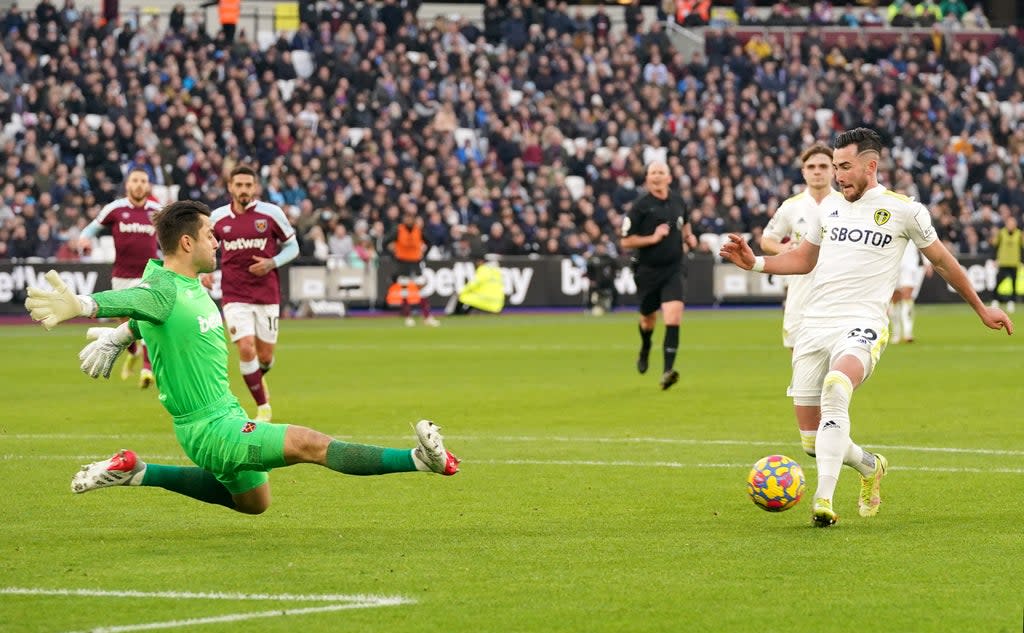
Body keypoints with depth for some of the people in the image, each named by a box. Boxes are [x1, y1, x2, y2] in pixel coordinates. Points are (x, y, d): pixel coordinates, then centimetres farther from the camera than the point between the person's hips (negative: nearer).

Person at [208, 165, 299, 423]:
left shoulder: (271, 213, -4)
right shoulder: (218, 217, 1)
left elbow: (292, 246, 4)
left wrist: (272, 263, -14)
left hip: (267, 295, 0)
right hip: (235, 297, 0)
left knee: (265, 356, 6)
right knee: (246, 348, -15)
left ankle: (258, 378, 44)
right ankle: (263, 407, 0)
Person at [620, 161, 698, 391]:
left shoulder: (677, 201, 5)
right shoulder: (640, 206, -9)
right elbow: (626, 241, -9)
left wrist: (688, 236, 7)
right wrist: (652, 238, -20)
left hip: (674, 268, 1)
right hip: (648, 270, -1)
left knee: (673, 314, -19)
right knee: (648, 318, 15)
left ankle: (667, 370, -23)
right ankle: (645, 350, 51)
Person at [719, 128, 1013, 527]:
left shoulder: (904, 211, 3)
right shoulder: (830, 210, 16)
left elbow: (943, 262, 15)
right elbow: (803, 259, 30)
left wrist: (981, 309, 23)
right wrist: (753, 262, 13)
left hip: (862, 325, -5)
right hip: (813, 325, 5)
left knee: (835, 387, -37)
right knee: (814, 441, 2)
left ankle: (824, 500, -41)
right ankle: (870, 468, 34)